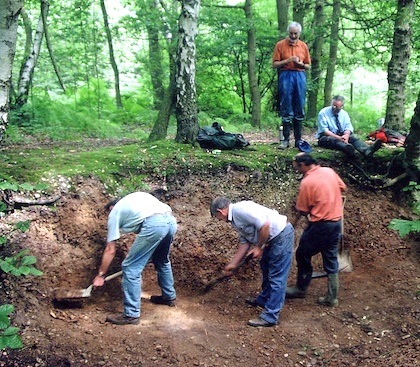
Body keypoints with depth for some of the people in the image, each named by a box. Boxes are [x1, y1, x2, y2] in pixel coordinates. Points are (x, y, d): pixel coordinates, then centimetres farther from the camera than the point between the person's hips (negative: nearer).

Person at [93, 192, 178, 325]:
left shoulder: (114, 213, 20)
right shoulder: (132, 198, 36)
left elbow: (110, 250, 17)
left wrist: (100, 275, 26)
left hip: (154, 225, -7)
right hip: (171, 221, 7)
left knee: (131, 268, 5)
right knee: (162, 261, 31)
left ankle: (131, 314, 8)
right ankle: (169, 296, 47)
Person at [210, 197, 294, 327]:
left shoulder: (240, 209, -19)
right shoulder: (236, 220, 13)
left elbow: (265, 225, -25)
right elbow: (244, 243, 19)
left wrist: (259, 247, -13)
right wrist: (233, 264, 23)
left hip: (282, 234, -10)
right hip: (273, 238, 10)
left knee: (276, 277, -4)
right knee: (266, 269, 25)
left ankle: (270, 317, 2)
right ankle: (263, 300, 45)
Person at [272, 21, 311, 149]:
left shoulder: (303, 46, 13)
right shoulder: (280, 45, 4)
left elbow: (308, 66, 16)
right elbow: (274, 64, -1)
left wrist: (301, 64, -5)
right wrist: (288, 60, -13)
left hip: (300, 76, 3)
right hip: (285, 76, -3)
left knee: (299, 110, 4)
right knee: (286, 110, -3)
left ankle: (298, 140, 9)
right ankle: (285, 140, 1)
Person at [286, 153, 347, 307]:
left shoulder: (307, 182, -15)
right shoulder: (329, 171, 3)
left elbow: (302, 211, -9)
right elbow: (343, 189, 17)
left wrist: (293, 223, 10)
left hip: (319, 225, -7)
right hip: (336, 222, 7)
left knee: (303, 255, 12)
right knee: (331, 259, 13)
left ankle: (301, 289, 24)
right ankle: (332, 297, 17)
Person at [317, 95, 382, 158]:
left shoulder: (344, 114, 7)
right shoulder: (323, 113, -8)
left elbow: (348, 127, -2)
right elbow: (324, 130, -16)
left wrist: (346, 136, -28)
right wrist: (338, 137, -29)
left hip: (341, 137, 5)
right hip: (326, 137, -5)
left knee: (353, 138, -24)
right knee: (333, 140, -38)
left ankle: (367, 151, -55)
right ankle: (348, 149, -73)